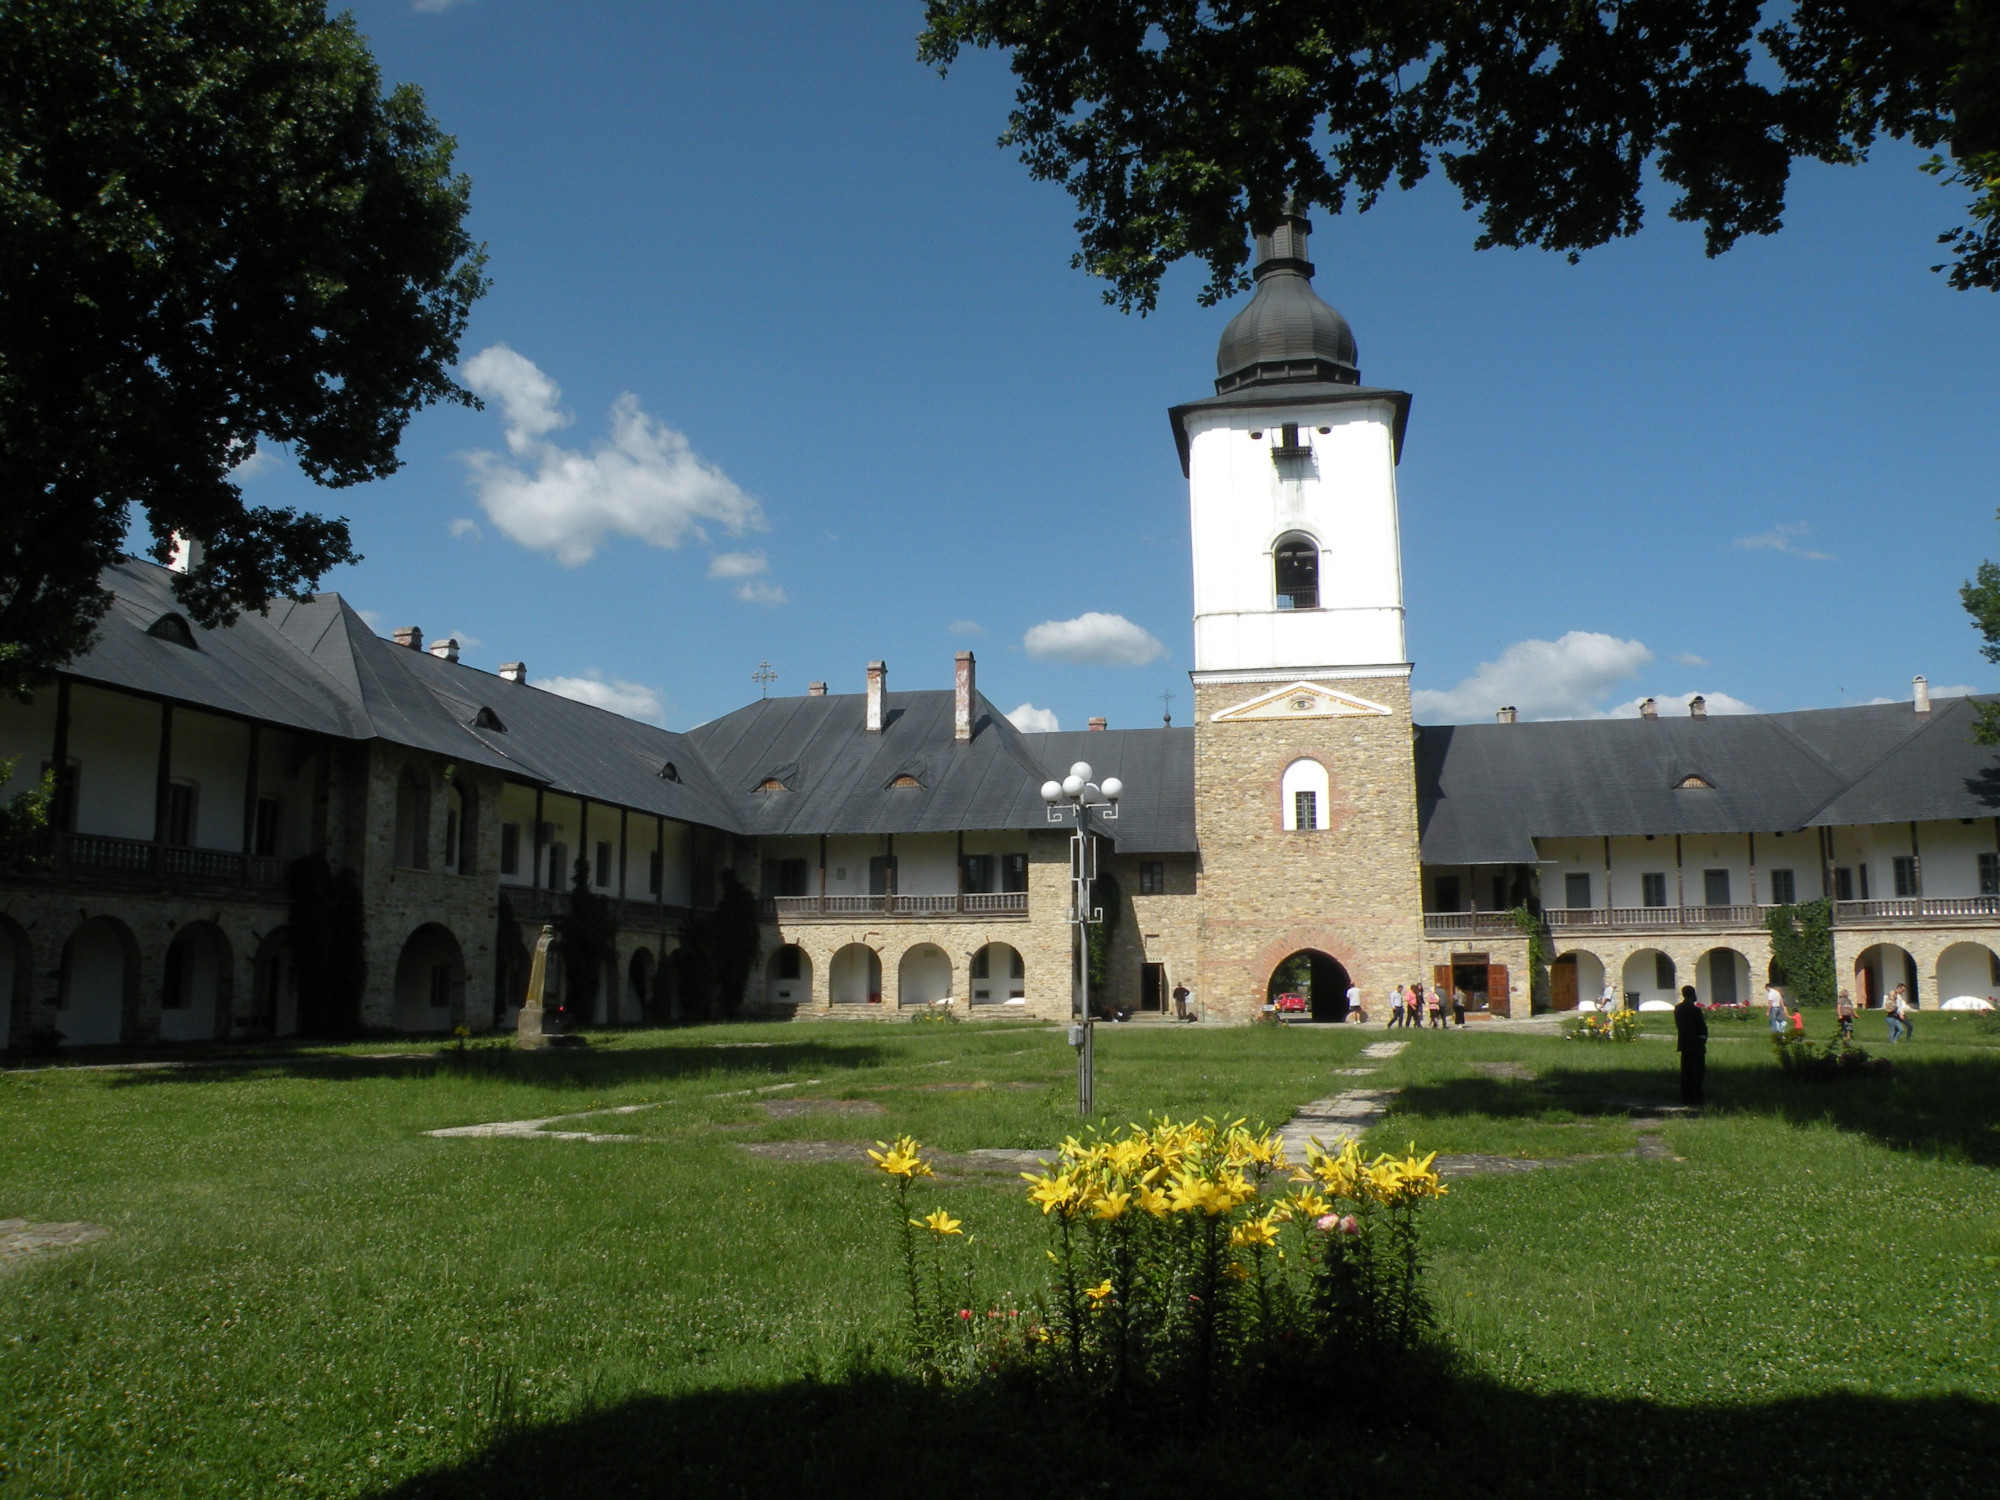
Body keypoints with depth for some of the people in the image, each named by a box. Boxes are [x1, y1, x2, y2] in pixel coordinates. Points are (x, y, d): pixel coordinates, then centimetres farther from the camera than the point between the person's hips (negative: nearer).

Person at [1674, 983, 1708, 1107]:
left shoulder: (1677, 1009, 4)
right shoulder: (1695, 1010, -17)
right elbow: (1703, 1028, -11)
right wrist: (1703, 1039, 6)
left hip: (1683, 1044, 7)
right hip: (1696, 1045, -7)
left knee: (1686, 1073, 11)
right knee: (1696, 1073, -2)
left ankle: (1686, 1100, 13)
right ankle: (1695, 1100, -4)